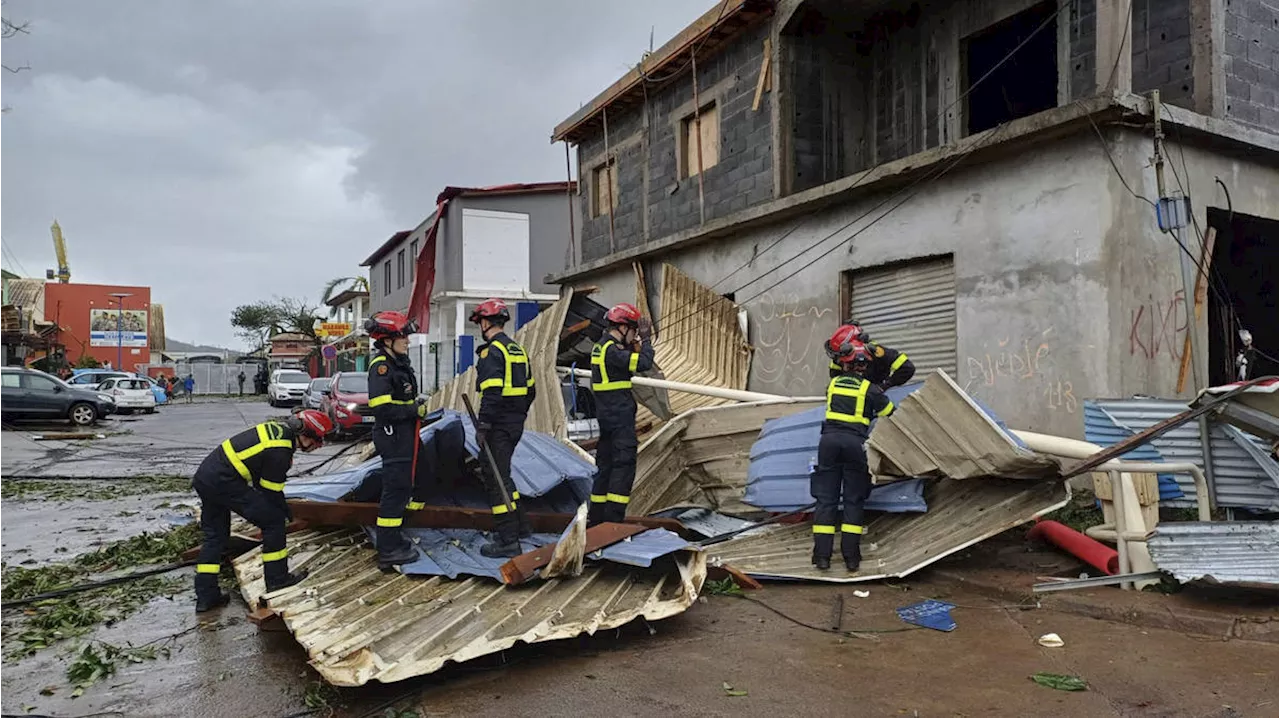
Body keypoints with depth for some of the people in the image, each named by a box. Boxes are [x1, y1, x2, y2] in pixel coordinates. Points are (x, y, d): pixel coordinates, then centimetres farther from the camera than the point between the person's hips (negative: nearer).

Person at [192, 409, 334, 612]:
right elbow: (270, 492, -8)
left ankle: (205, 596, 22)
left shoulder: (279, 428, 9)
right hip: (224, 482, -10)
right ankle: (277, 578, 7)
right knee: (273, 520, -2)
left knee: (215, 536, 18)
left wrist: (283, 508, 22)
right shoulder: (280, 452, -19)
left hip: (204, 476, 10)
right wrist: (286, 513, 9)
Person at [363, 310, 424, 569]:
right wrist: (415, 410, -17)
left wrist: (418, 408, 8)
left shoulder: (399, 363, 13)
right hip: (392, 437, -10)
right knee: (395, 489, -6)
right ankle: (388, 550, 1)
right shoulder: (381, 366, -18)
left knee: (402, 487, 19)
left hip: (404, 435, 10)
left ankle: (394, 536, 33)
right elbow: (383, 408, -26)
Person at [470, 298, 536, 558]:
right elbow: (530, 390, 19)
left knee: (496, 479, -3)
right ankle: (519, 524, 31)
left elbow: (492, 393, -23)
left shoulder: (492, 351, -15)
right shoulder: (518, 350, 14)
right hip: (515, 424, 9)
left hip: (498, 426, -9)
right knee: (502, 474, 23)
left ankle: (508, 541, -1)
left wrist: (482, 427, -20)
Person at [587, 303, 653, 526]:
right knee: (624, 464, -7)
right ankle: (614, 517, -8)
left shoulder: (601, 346, 15)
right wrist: (645, 339, -9)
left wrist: (639, 341, 13)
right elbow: (644, 363, -22)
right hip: (620, 417, -10)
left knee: (605, 464, 15)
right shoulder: (612, 350, -17)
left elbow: (632, 359, 24)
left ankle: (596, 516, 22)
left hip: (606, 416, 10)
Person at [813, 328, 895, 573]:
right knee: (853, 500, 8)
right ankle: (851, 556, 5)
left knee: (826, 498, 5)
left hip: (829, 439, 2)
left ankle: (822, 555, 2)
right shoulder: (870, 389, 3)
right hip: (854, 442, -2)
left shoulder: (833, 384, 12)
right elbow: (891, 413, 13)